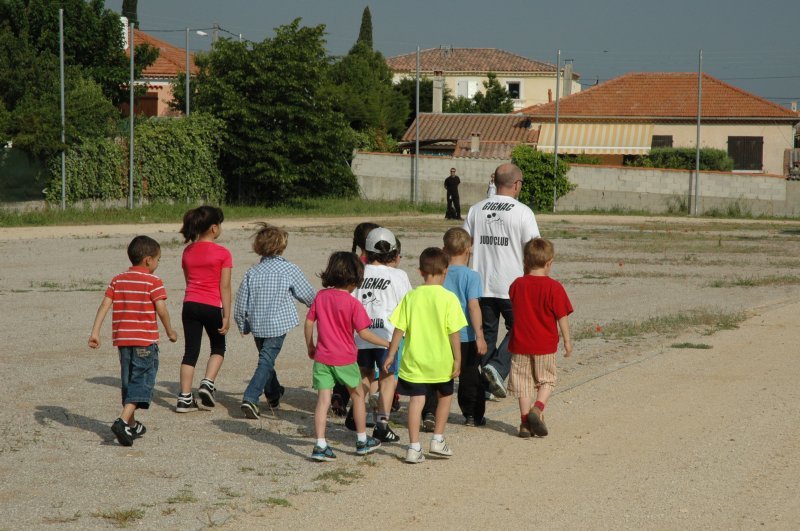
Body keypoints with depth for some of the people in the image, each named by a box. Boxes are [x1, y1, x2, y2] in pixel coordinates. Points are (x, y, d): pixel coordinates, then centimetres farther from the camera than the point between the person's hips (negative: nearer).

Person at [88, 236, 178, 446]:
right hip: (145, 340, -6)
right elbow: (161, 310, -11)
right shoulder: (153, 281, -6)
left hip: (122, 340, 6)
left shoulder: (118, 280, 9)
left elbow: (104, 305, 2)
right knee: (142, 383, -5)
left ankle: (132, 425, 26)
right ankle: (122, 421, -23)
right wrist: (170, 332, 4)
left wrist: (95, 332, -1)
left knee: (128, 382, 18)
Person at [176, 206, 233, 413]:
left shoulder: (188, 252, 6)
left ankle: (185, 398, 2)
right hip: (212, 306, -4)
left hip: (190, 305, 4)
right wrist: (227, 316, -6)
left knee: (191, 351, 7)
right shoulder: (222, 254, -8)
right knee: (218, 347, 18)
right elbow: (224, 287, -9)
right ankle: (208, 383, -2)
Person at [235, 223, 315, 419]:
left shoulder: (252, 272, -1)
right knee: (266, 361, -4)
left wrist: (244, 326, 17)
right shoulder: (289, 270, -8)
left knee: (266, 358, 23)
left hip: (257, 325, 4)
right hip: (278, 325, -4)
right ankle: (250, 398, -20)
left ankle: (274, 394, 40)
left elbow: (241, 304, 2)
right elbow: (307, 295, 3)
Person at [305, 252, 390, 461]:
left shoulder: (321, 296, 1)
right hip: (345, 359, -3)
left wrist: (310, 347, 18)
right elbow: (364, 333, -13)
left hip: (322, 357, 3)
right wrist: (387, 343, -3)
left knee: (323, 400, 1)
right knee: (358, 396, 17)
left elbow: (308, 323, 5)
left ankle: (320, 445, -7)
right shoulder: (353, 303, -13)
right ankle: (362, 440, 27)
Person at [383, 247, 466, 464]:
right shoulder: (448, 298, -9)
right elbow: (454, 332, -11)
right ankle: (438, 439, 22)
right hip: (441, 361, -1)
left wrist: (391, 355, 6)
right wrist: (457, 359, -4)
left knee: (416, 399, 4)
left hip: (414, 360, 1)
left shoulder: (411, 296, -2)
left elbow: (399, 329, -1)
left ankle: (414, 447, -1)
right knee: (445, 396, 20)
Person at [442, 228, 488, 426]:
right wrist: (480, 336, -16)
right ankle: (473, 415, 17)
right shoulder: (471, 276, -10)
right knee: (469, 377, 9)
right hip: (466, 336, -3)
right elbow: (473, 306, -17)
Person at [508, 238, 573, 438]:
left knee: (523, 382, 8)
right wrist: (567, 340, 1)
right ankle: (537, 408, -10)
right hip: (545, 346, -2)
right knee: (547, 380, 14)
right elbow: (562, 316, -9)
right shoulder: (554, 287, -10)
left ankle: (525, 422, 7)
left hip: (520, 344, 2)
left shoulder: (517, 285, -1)